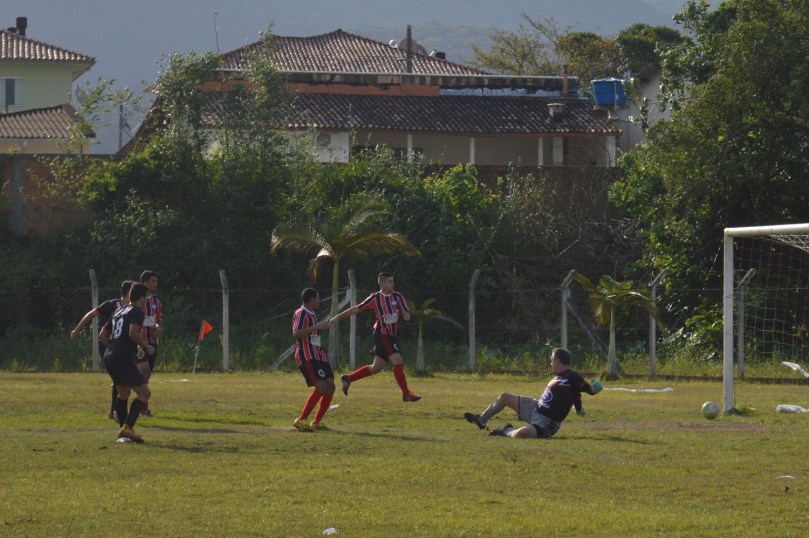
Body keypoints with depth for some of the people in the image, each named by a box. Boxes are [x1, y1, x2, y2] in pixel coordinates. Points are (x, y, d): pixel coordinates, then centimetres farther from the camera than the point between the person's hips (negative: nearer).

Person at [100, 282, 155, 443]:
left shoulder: (119, 312, 22)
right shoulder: (137, 312, -4)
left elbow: (104, 332, 27)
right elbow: (133, 333, -20)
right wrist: (146, 347, -7)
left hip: (108, 357, 9)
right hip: (124, 359, -9)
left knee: (123, 393, 24)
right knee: (144, 392, -8)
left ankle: (124, 430, 24)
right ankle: (127, 428, -19)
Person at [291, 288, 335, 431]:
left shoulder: (312, 315, 20)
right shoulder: (301, 314, -9)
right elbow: (296, 333, -24)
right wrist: (316, 327, -25)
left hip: (317, 355, 10)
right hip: (306, 357, -10)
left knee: (330, 386, 4)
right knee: (321, 386, -20)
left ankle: (317, 422, 10)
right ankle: (301, 420, -18)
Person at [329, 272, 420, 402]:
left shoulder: (397, 296, 6)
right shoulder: (375, 298, -8)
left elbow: (406, 313, 5)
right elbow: (357, 309, -1)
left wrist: (406, 315, -21)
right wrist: (338, 317, 1)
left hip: (391, 336, 7)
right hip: (382, 335, -7)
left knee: (377, 367, 13)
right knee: (398, 361, -17)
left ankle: (348, 379, 29)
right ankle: (406, 393, -12)